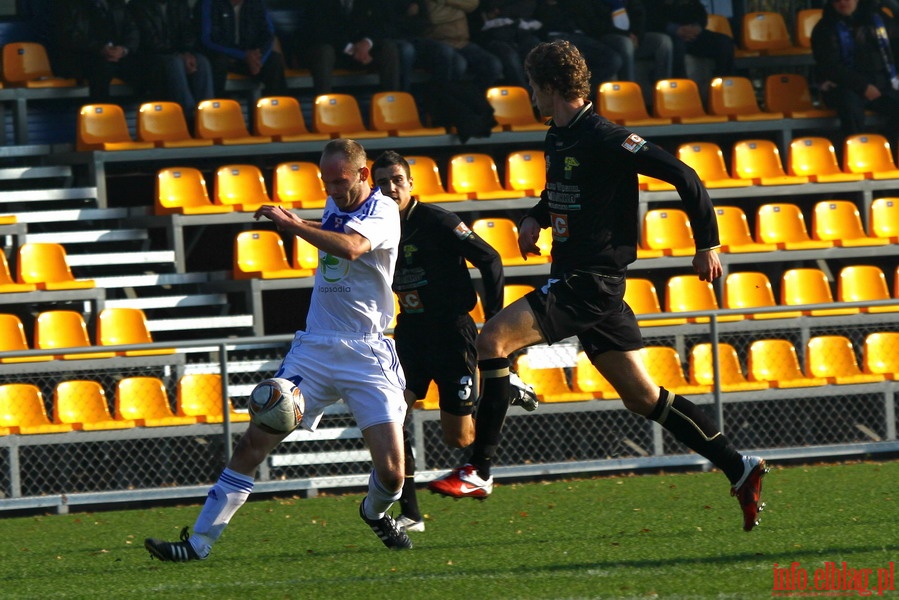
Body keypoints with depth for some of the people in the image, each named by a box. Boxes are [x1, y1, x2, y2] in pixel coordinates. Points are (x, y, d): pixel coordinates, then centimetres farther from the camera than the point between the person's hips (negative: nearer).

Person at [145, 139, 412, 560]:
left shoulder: (383, 212, -9)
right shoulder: (336, 205, 13)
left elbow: (351, 248, -31)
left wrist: (293, 224, -29)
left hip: (367, 355, -5)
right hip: (314, 347, 5)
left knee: (391, 473, -10)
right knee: (254, 442, -9)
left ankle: (375, 511, 27)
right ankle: (200, 541, -9)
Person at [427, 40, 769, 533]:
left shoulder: (604, 139, -15)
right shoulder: (557, 140, 13)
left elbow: (683, 177, -15)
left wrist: (706, 243, -11)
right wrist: (533, 218, 12)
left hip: (592, 282, -10)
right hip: (572, 278, 10)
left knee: (493, 339, -18)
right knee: (642, 397, 9)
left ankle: (478, 470, -17)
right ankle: (739, 469, 12)